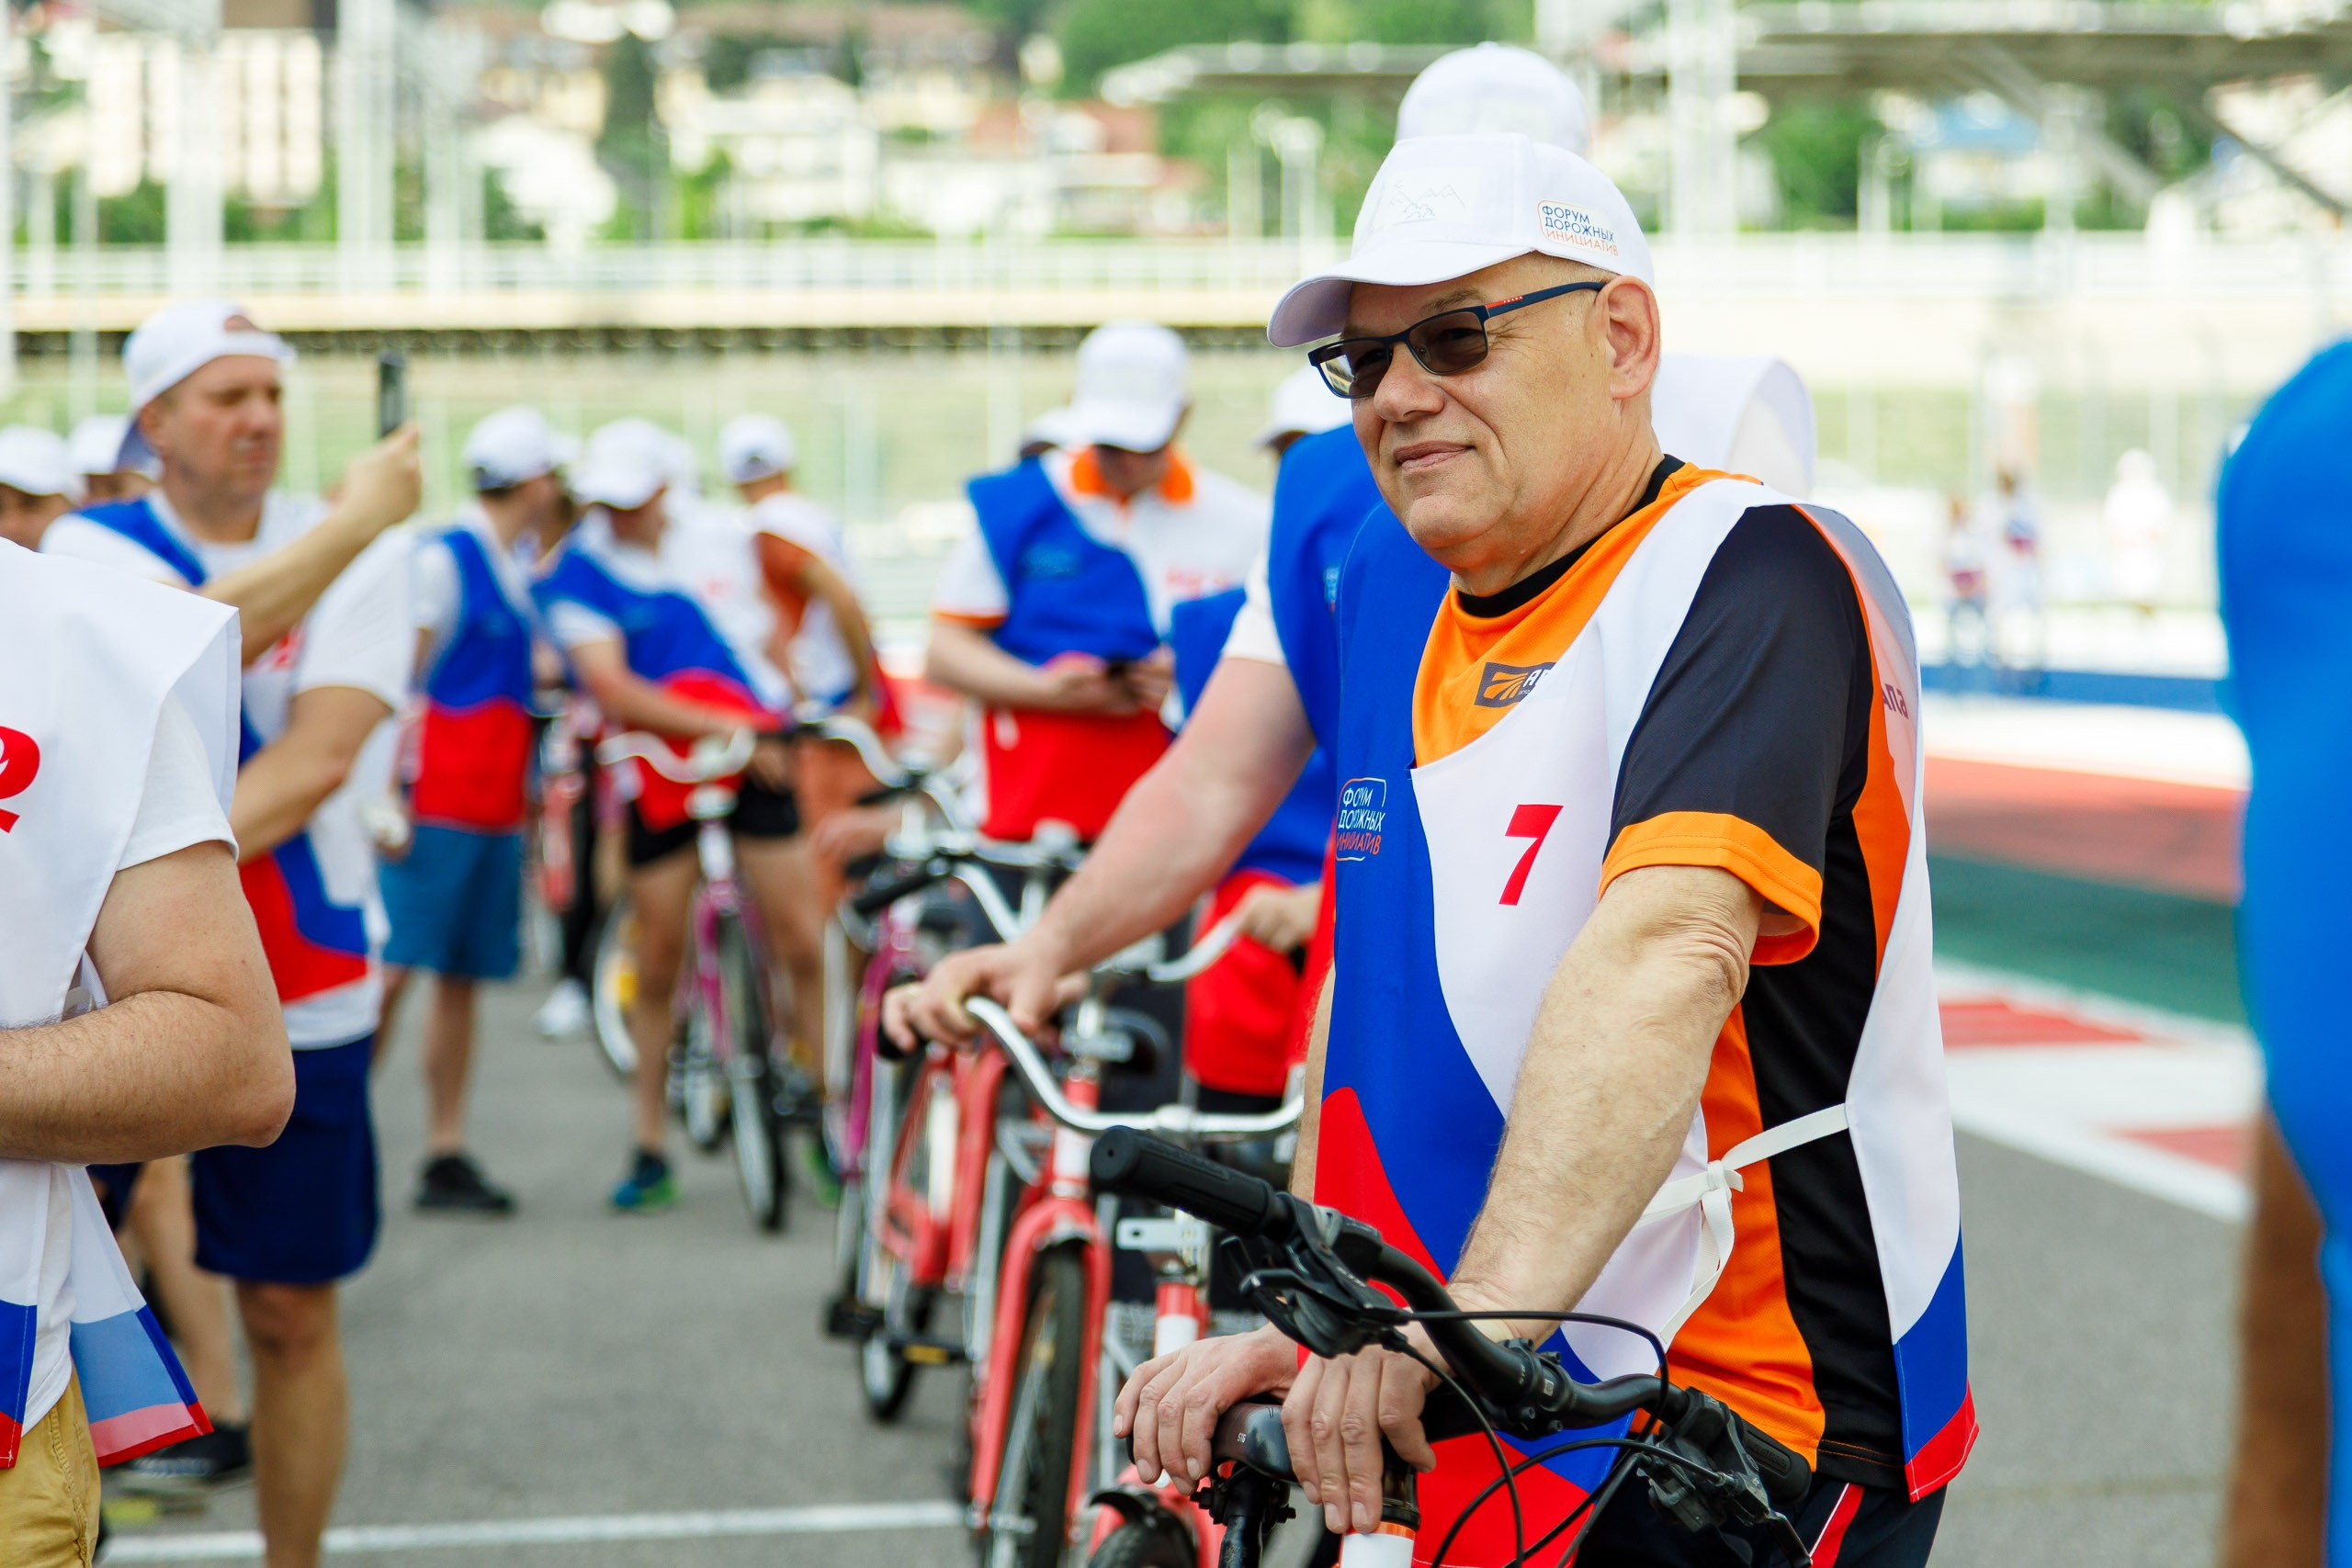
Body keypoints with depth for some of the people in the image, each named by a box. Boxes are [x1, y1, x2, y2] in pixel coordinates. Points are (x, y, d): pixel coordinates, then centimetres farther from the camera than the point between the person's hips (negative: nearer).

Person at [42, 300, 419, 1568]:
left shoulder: (362, 553, 2)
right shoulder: (91, 545, 2)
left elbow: (318, 758, -11)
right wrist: (351, 521, -26)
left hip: (296, 989, 1)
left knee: (291, 1312, 6)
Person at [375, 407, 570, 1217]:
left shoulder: (518, 566, 16)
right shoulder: (441, 557, -8)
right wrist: (394, 788, -17)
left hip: (497, 805, 8)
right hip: (437, 804, -8)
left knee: (461, 978, 9)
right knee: (392, 967, -12)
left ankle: (446, 1156, 13)